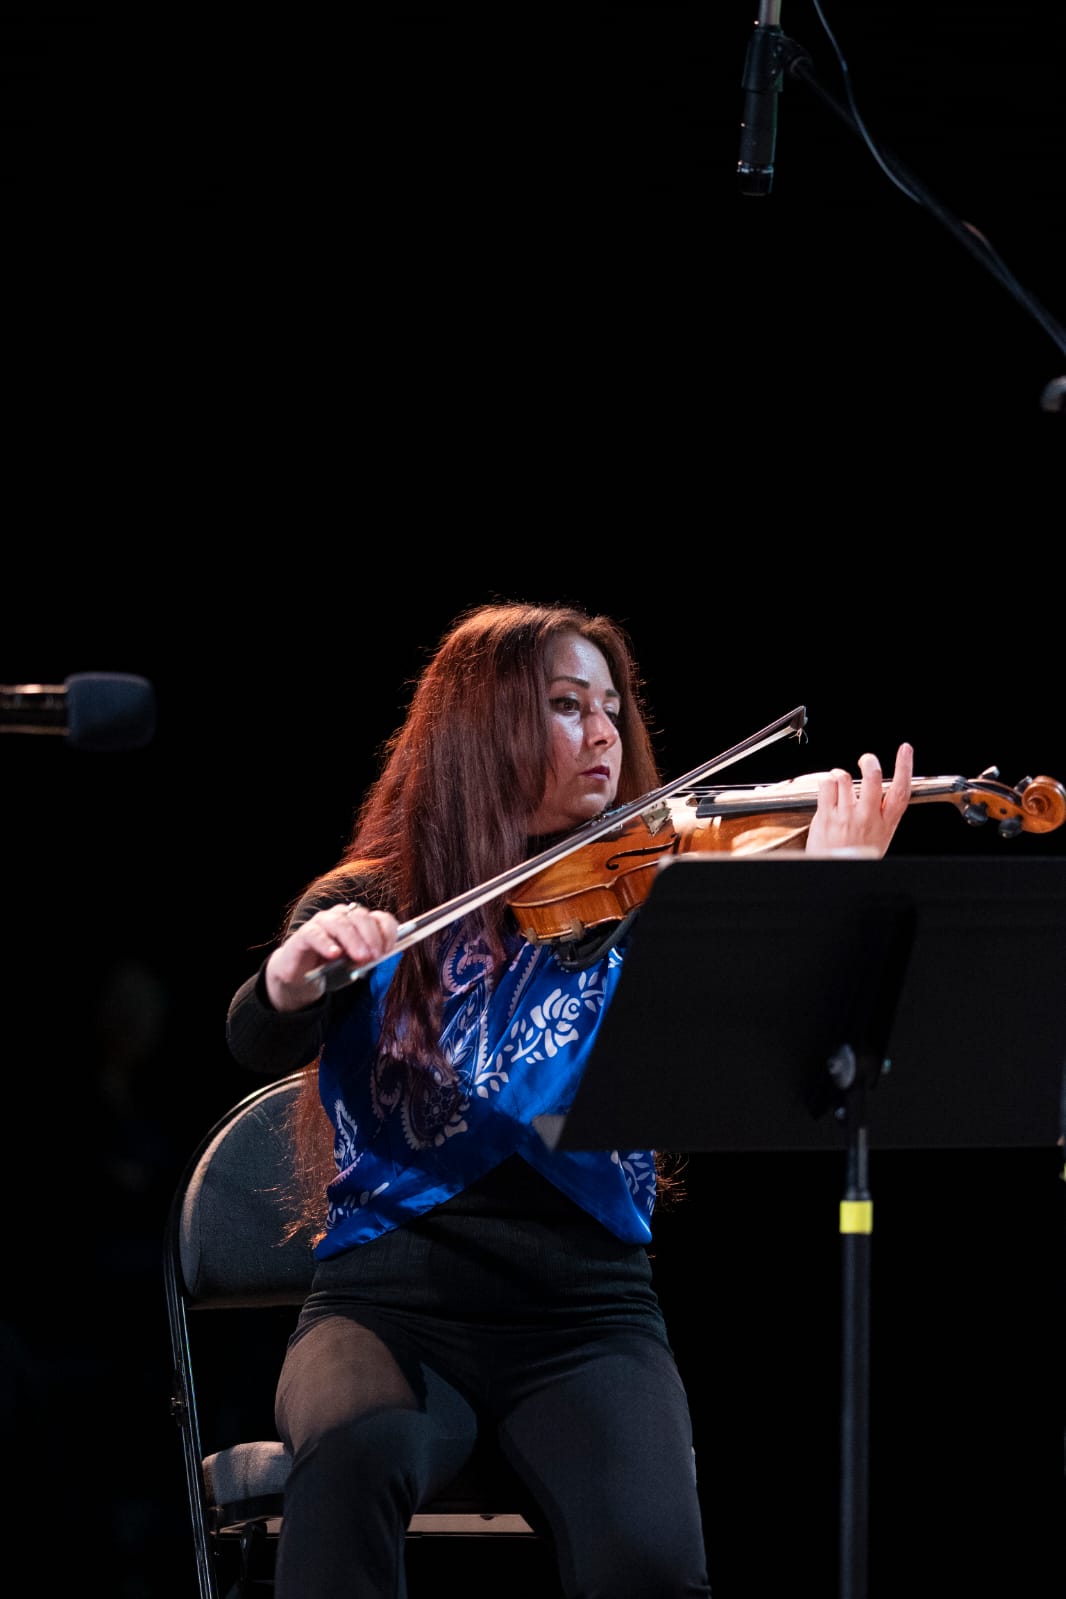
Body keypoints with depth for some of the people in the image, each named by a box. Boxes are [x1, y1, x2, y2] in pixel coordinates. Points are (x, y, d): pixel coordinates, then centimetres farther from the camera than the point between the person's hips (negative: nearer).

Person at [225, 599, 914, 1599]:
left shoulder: (635, 909, 7)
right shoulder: (370, 908, 8)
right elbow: (261, 1046, -9)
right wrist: (293, 977, -32)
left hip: (583, 1317, 0)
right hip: (389, 1303, 0)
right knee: (360, 1449, -36)